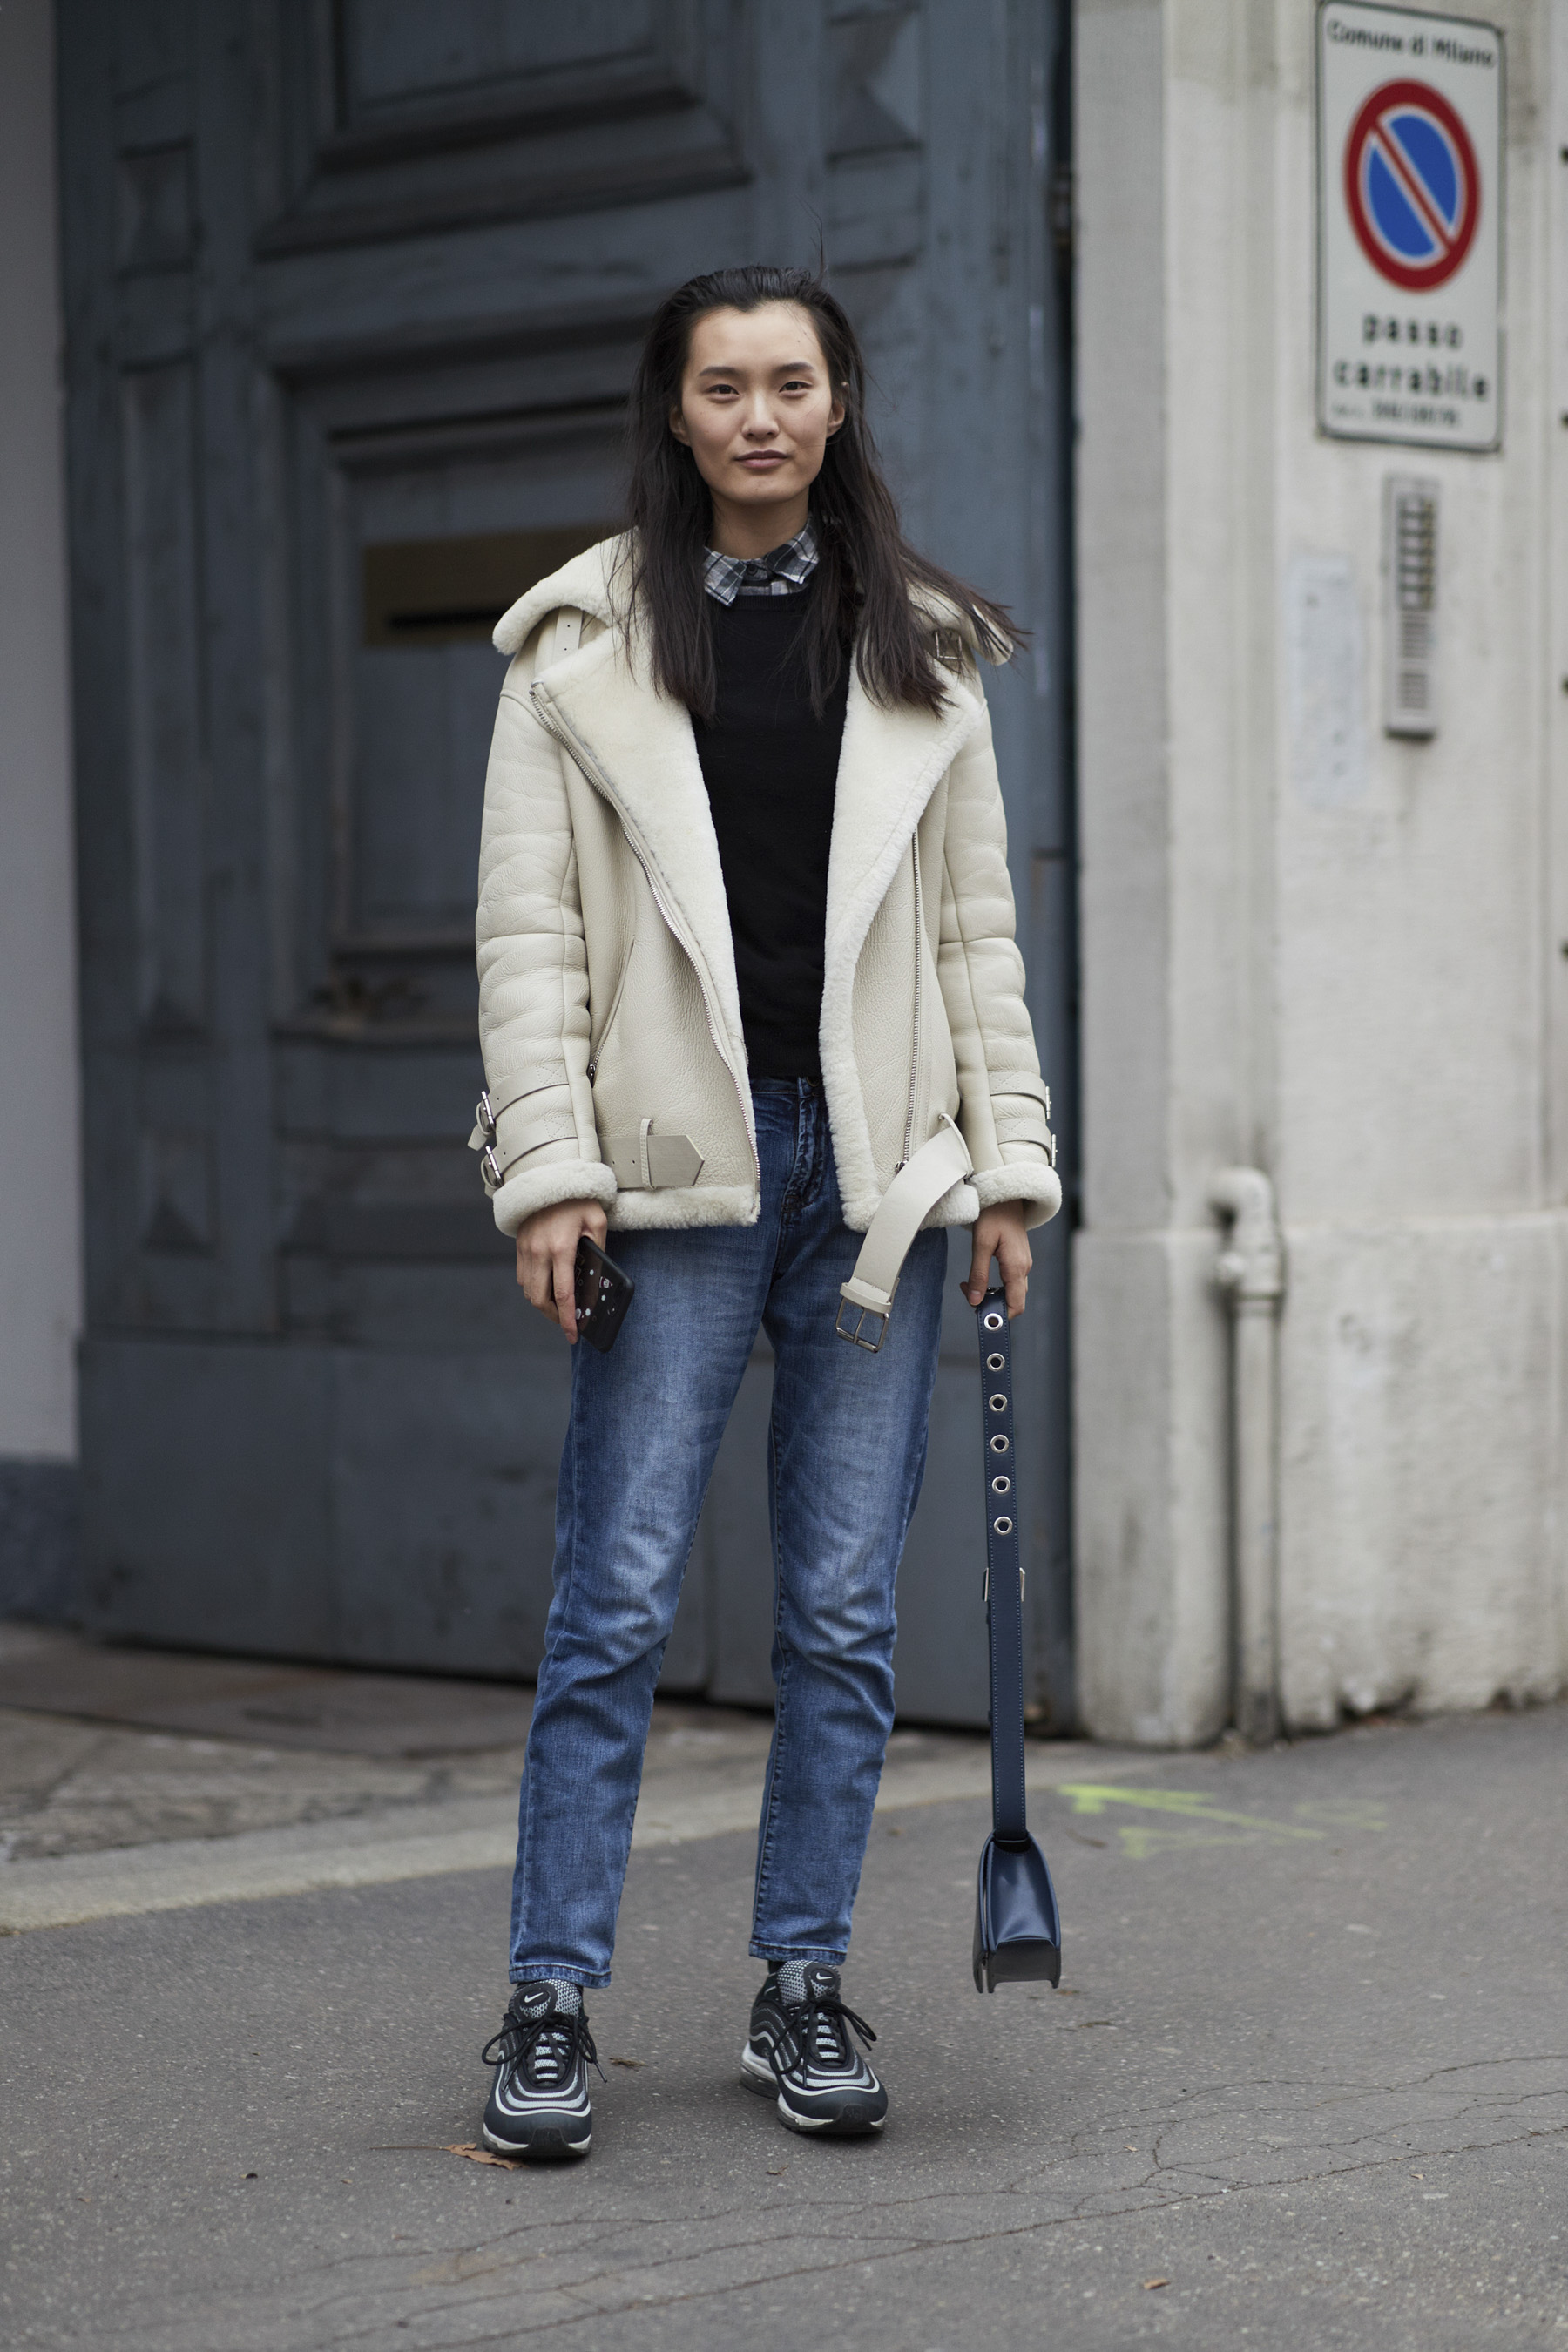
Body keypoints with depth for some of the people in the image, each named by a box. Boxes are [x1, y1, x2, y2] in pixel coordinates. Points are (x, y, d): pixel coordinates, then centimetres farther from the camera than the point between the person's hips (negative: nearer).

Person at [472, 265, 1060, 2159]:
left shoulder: (919, 650, 12)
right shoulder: (584, 641, 5)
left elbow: (974, 924, 12)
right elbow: (527, 924, 1)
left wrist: (1009, 1157, 6)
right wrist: (550, 1164, -8)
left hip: (878, 1167, 2)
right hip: (677, 1165, -2)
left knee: (844, 1609, 5)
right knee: (617, 1600, -4)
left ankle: (803, 1988, 16)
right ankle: (551, 2000, 5)